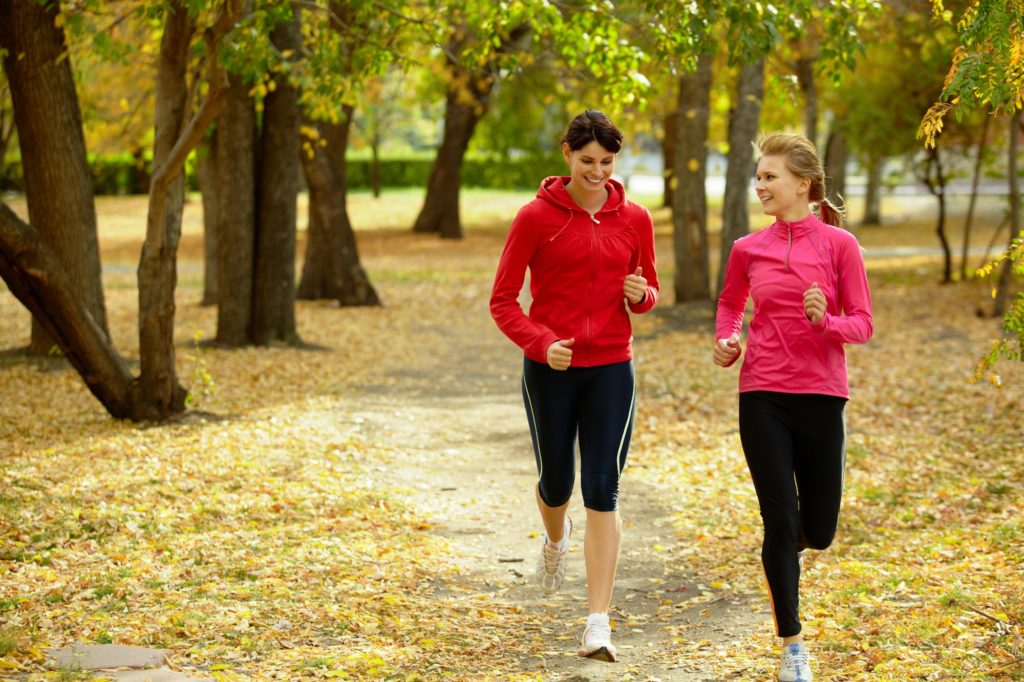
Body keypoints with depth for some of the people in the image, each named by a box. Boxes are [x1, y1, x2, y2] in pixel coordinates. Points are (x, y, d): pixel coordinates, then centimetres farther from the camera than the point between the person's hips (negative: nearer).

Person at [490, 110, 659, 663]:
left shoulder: (634, 220, 3)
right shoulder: (535, 217, -6)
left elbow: (648, 291, 16)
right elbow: (502, 301, -4)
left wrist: (642, 295, -8)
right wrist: (543, 344, -20)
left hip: (611, 369, 1)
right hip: (550, 370, -1)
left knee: (603, 492, -7)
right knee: (556, 481, 12)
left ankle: (598, 625, -8)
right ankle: (556, 537, 51)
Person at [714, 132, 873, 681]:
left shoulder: (839, 244, -3)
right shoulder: (748, 250, 4)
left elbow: (863, 324, -2)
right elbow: (730, 303, 23)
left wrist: (825, 321, -22)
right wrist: (725, 340, 3)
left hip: (821, 397, -1)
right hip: (762, 398, 1)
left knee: (818, 532, 6)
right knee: (781, 522, -3)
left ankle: (784, 545, 44)